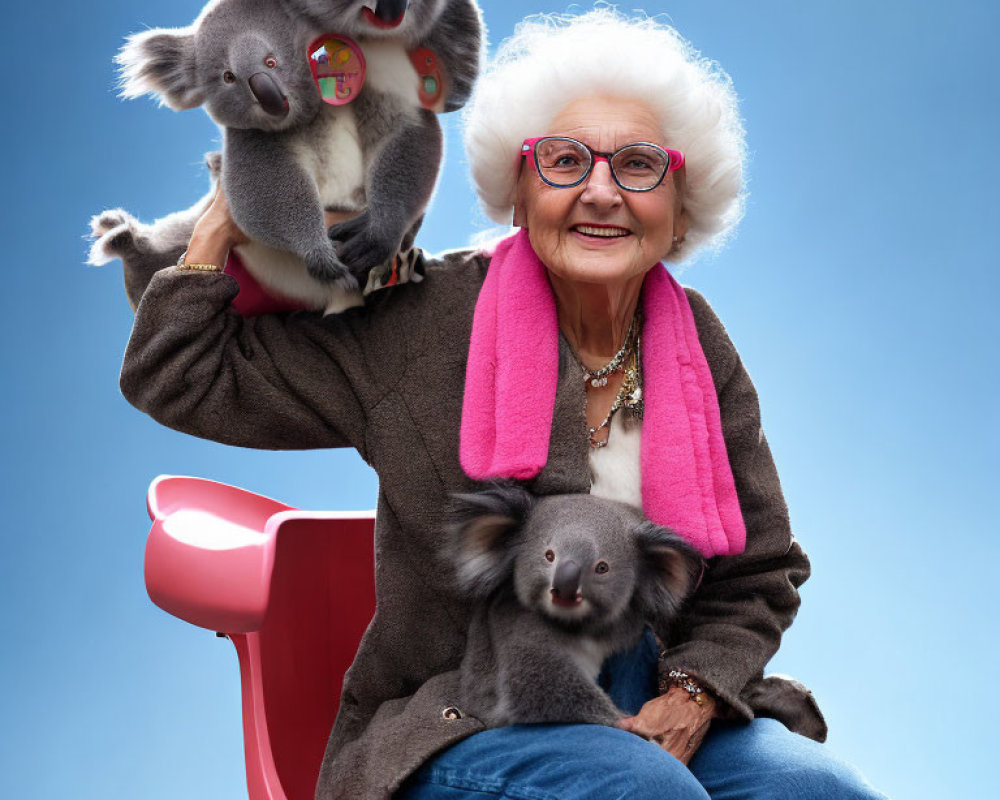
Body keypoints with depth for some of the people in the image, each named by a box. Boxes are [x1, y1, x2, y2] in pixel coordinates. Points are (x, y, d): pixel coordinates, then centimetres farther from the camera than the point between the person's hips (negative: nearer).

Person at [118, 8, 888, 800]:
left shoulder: (698, 348, 5)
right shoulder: (427, 324, -5)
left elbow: (758, 575, 9)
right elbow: (183, 380, -1)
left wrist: (690, 699, -8)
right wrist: (224, 225, -5)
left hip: (658, 713, 4)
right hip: (459, 726, -4)